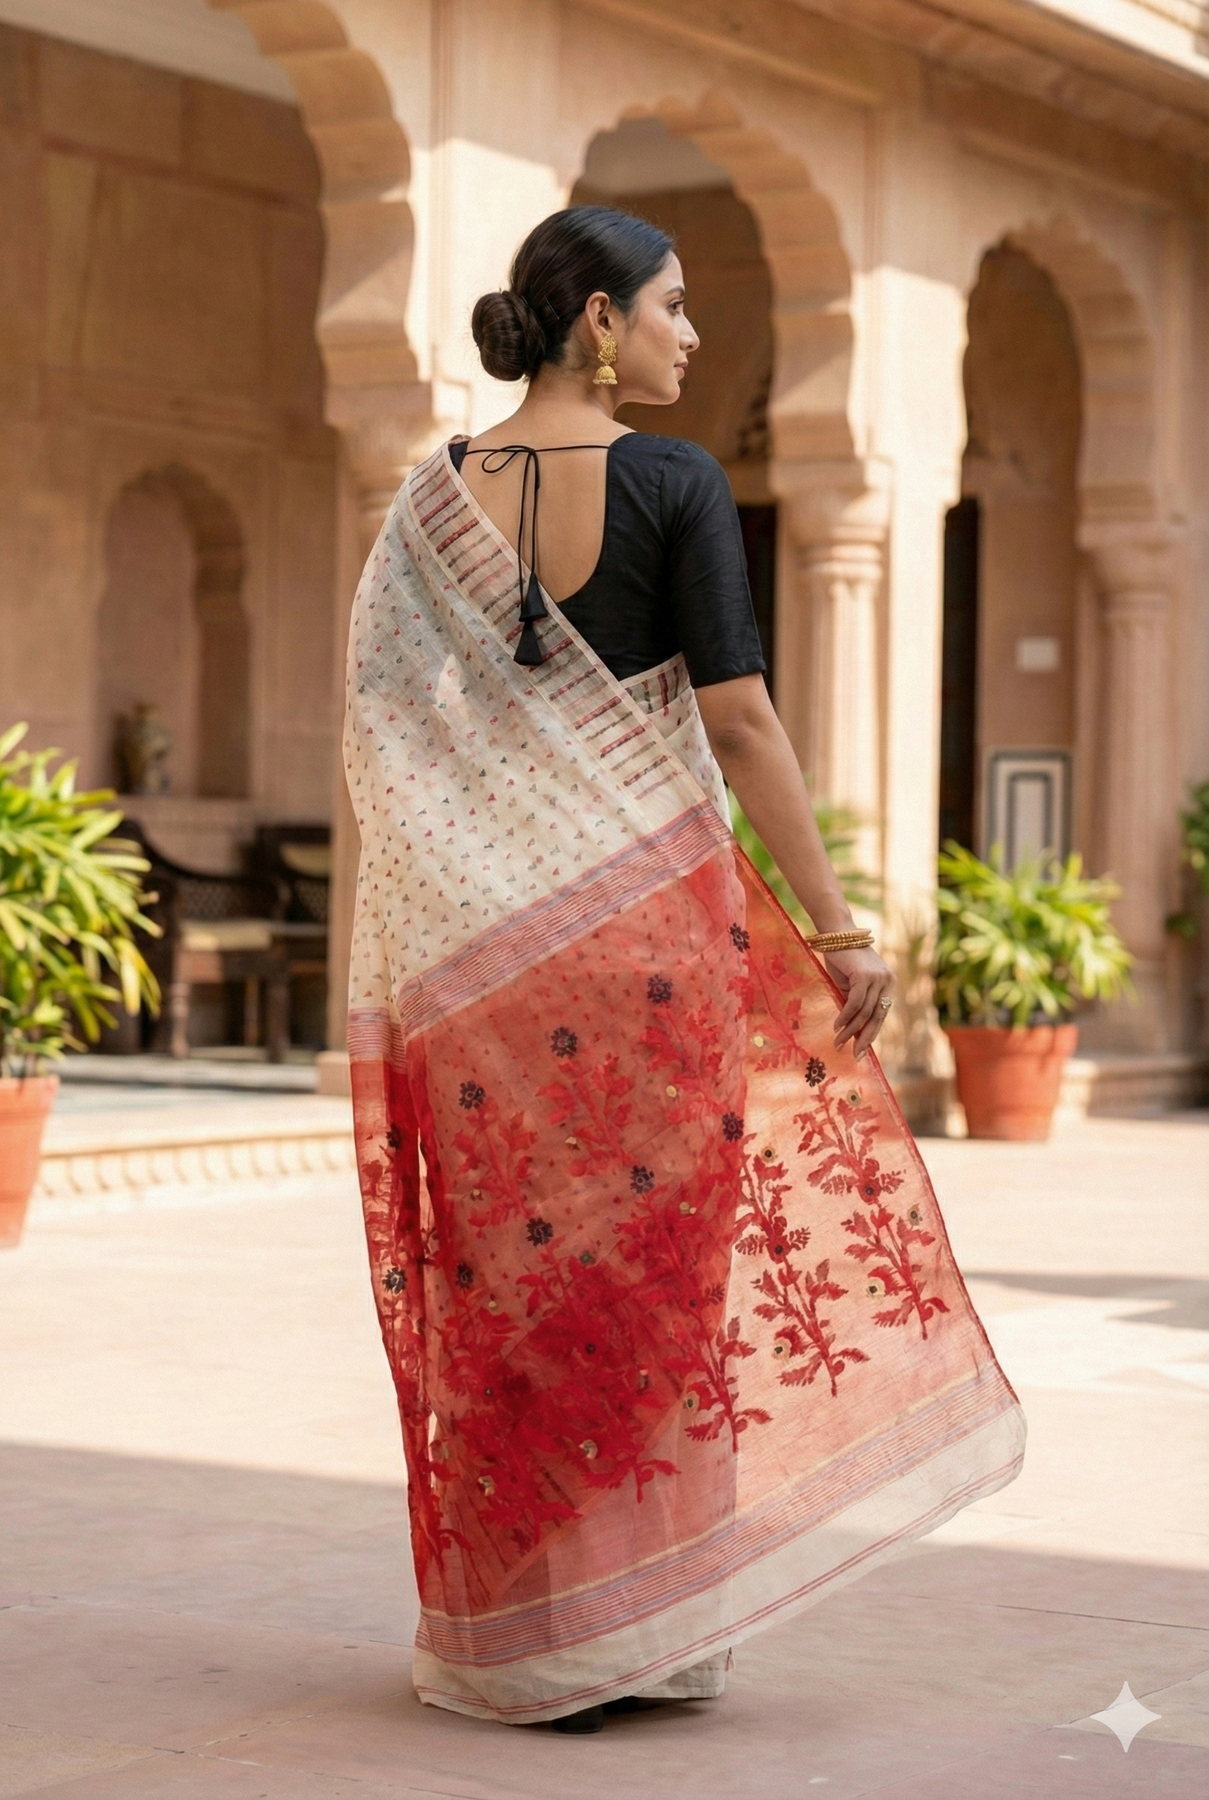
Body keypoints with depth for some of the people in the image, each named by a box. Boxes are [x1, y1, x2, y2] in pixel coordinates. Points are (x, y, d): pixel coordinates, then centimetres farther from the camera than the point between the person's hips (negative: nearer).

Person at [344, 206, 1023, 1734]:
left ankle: (518, 1632, 17)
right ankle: (652, 1611, 12)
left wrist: (411, 962, 14)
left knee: (509, 1260, 10)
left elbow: (380, 730, 6)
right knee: (660, 1238, 7)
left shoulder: (433, 502, 6)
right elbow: (737, 715, -12)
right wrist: (834, 922, -8)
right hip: (649, 907, -4)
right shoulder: (674, 485, -7)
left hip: (476, 933, 4)